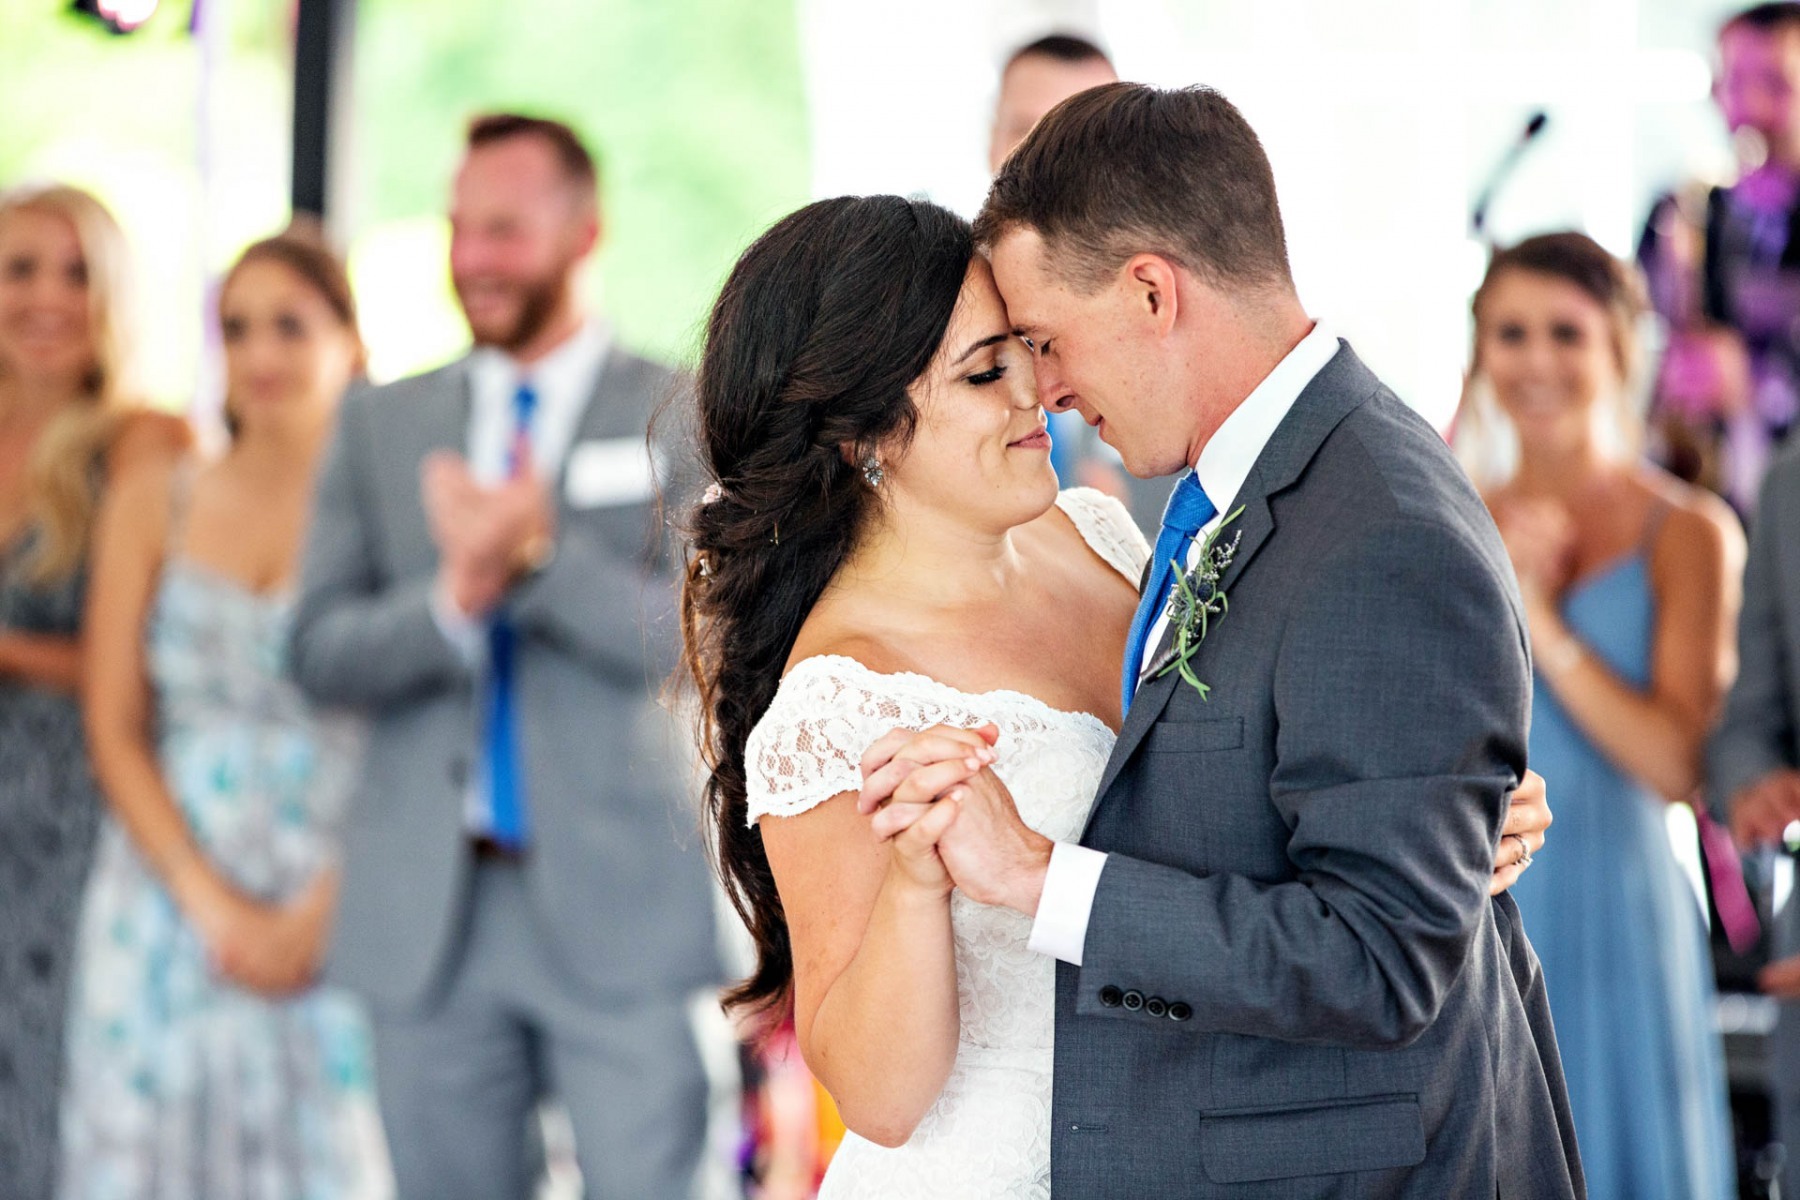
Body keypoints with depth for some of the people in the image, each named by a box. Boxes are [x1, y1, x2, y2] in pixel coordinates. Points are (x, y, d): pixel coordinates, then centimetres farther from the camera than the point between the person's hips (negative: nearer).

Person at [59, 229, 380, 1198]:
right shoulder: (152, 508, 8)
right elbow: (115, 733, 4)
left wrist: (320, 916, -13)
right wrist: (212, 902, -8)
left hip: (335, 911, -2)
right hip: (169, 909, 2)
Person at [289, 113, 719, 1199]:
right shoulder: (379, 427, 12)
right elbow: (323, 653, 3)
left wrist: (538, 556, -16)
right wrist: (455, 598, -15)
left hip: (621, 904, -3)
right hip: (428, 916, 3)